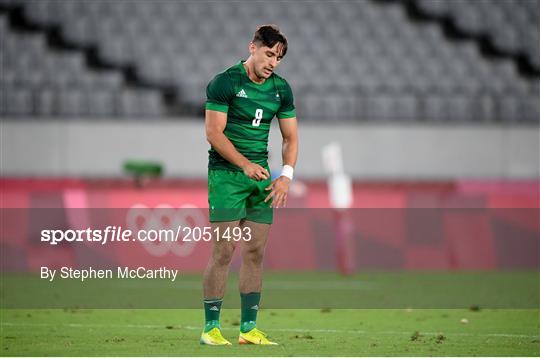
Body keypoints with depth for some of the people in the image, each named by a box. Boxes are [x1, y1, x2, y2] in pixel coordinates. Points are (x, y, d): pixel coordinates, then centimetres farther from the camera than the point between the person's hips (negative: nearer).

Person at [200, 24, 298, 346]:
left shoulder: (281, 89, 7)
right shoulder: (225, 83, -10)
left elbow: (291, 137, 12)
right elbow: (214, 132, -13)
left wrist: (286, 176, -3)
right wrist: (245, 164, -23)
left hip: (260, 175, 6)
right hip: (226, 174, -6)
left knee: (256, 251, 3)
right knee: (225, 249, -11)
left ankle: (249, 328, 9)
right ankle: (211, 327, -5)